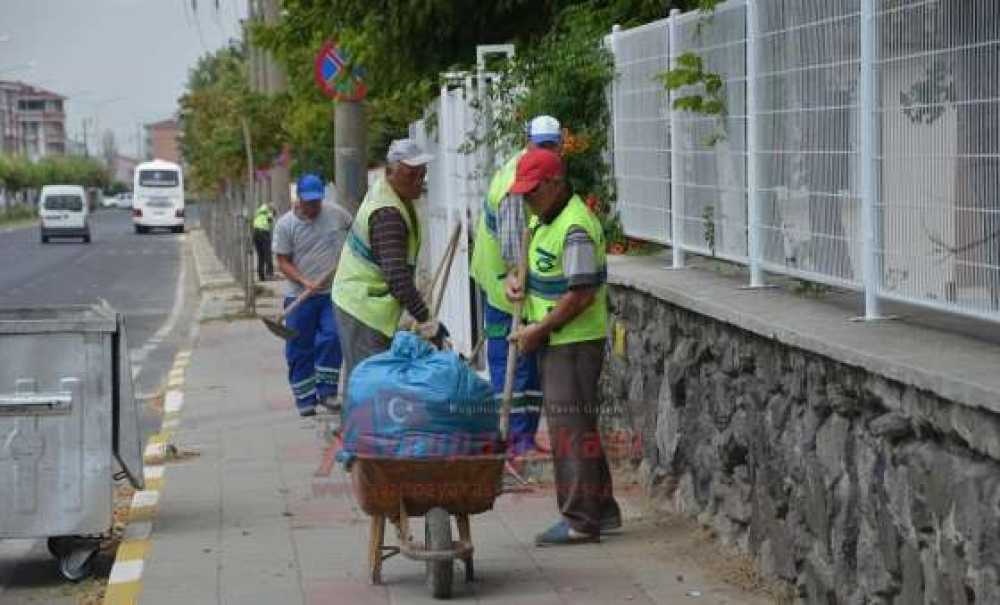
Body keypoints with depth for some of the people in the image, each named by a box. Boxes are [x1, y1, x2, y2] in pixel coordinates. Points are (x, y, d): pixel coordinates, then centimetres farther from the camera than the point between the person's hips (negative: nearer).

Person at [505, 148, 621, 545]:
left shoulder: (576, 228, -20)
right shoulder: (543, 219, 12)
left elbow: (581, 294, -24)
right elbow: (533, 261, 27)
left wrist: (539, 329, -17)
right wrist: (515, 278, 4)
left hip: (576, 340, -10)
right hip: (555, 339, 10)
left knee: (570, 426, -8)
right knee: (574, 424, 15)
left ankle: (581, 520, -3)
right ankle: (602, 510, 23)